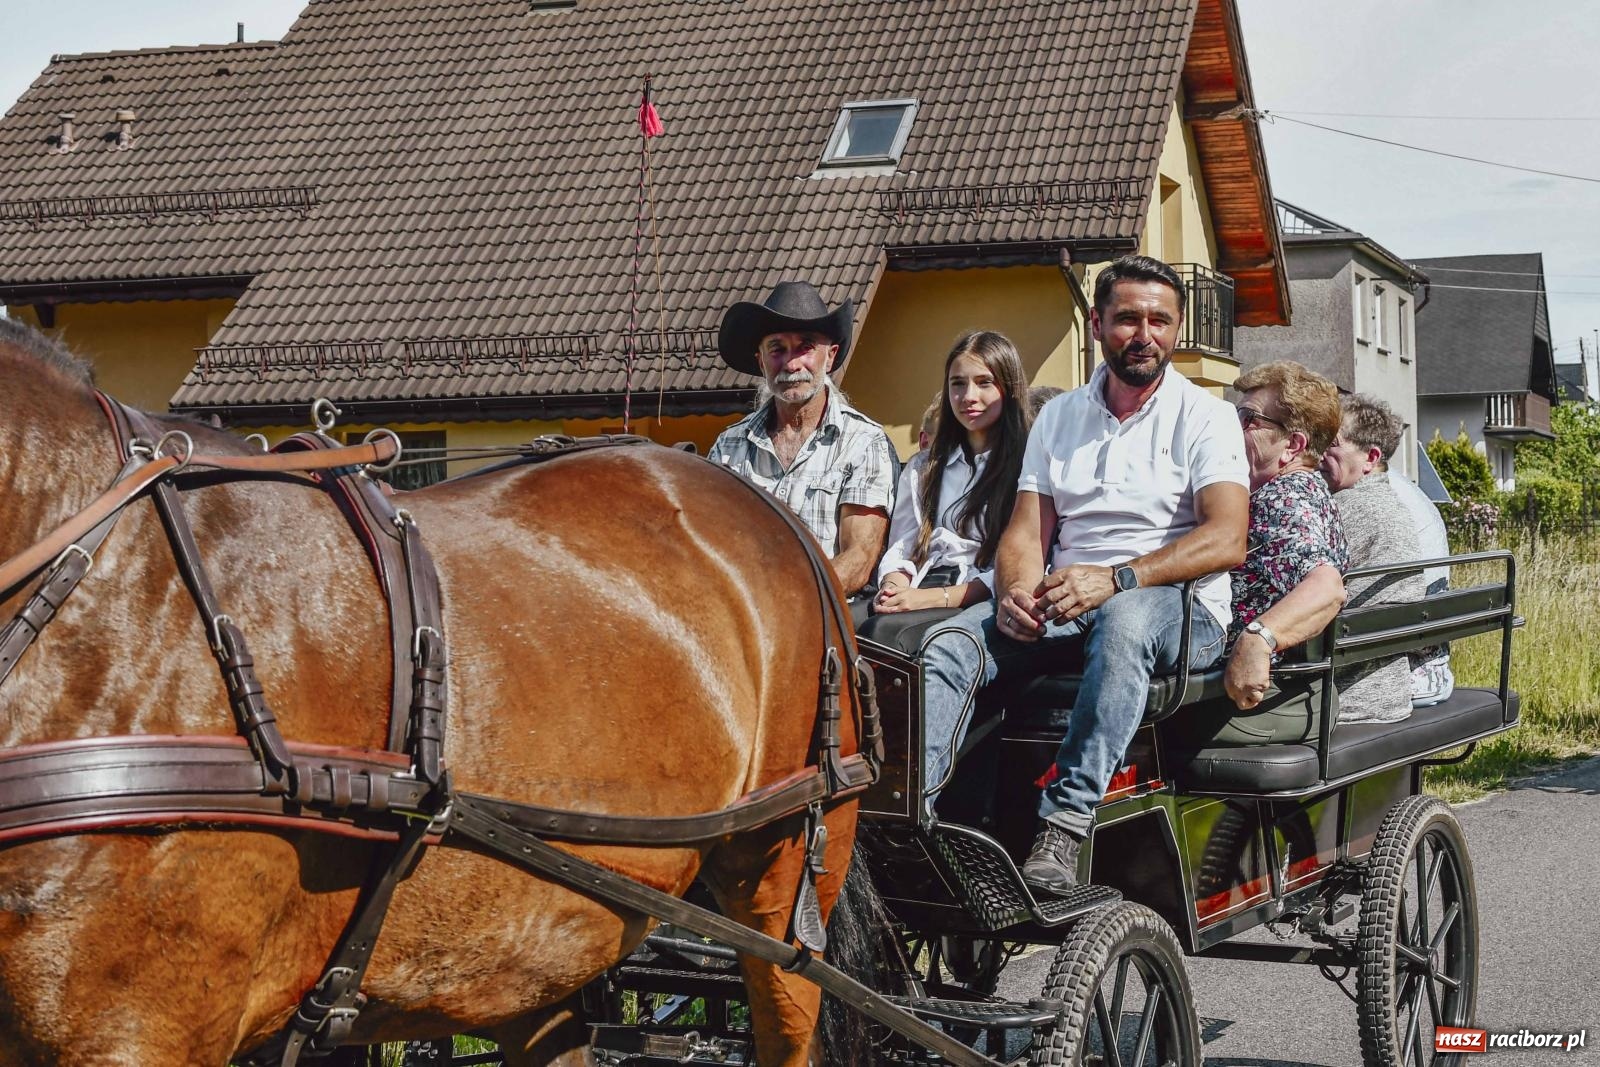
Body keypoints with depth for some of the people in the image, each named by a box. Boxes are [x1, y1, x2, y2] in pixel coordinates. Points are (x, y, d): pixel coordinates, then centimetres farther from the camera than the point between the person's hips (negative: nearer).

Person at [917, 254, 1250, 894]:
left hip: (1178, 607, -4)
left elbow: (1227, 540, -13)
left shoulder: (1205, 417, 2)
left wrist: (1115, 579, -27)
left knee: (1123, 621, -40)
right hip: (1063, 605, 5)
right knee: (950, 644, -21)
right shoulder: (1058, 418, 16)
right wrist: (1016, 591, -15)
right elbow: (1026, 531, 10)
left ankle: (1063, 826, -45)